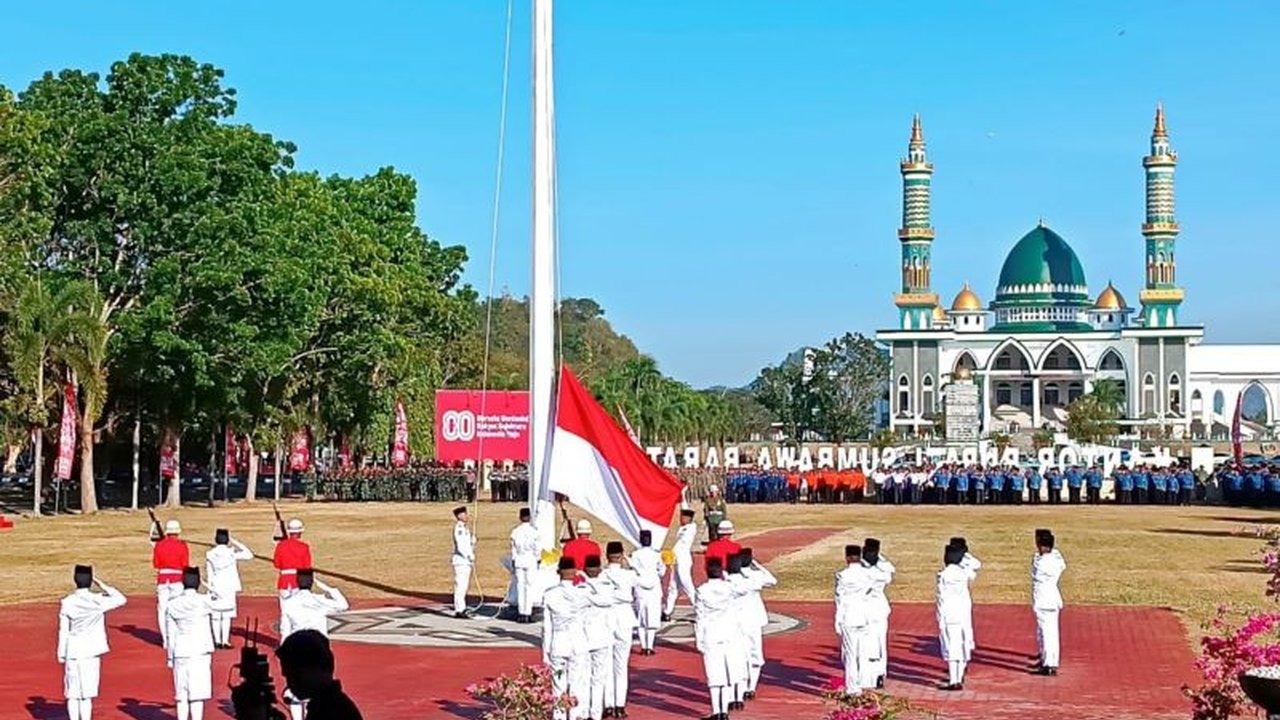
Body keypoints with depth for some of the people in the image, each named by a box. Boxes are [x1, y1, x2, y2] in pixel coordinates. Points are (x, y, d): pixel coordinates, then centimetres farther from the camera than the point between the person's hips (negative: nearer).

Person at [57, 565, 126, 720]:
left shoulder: (67, 603, -5)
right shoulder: (98, 601, -8)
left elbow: (63, 631, -1)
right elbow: (120, 599, 5)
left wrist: (61, 654, 7)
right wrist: (101, 585, 4)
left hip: (72, 652, 1)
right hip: (91, 653, -1)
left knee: (73, 694, 8)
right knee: (87, 694, 4)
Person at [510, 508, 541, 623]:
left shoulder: (515, 531, 2)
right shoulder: (533, 531, -7)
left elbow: (513, 549, 7)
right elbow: (536, 548, -4)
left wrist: (513, 564, 13)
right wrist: (538, 561, 7)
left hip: (518, 560, 3)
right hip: (530, 559, -3)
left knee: (520, 586, 6)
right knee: (530, 586, 0)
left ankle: (521, 613, 6)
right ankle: (528, 613, -3)